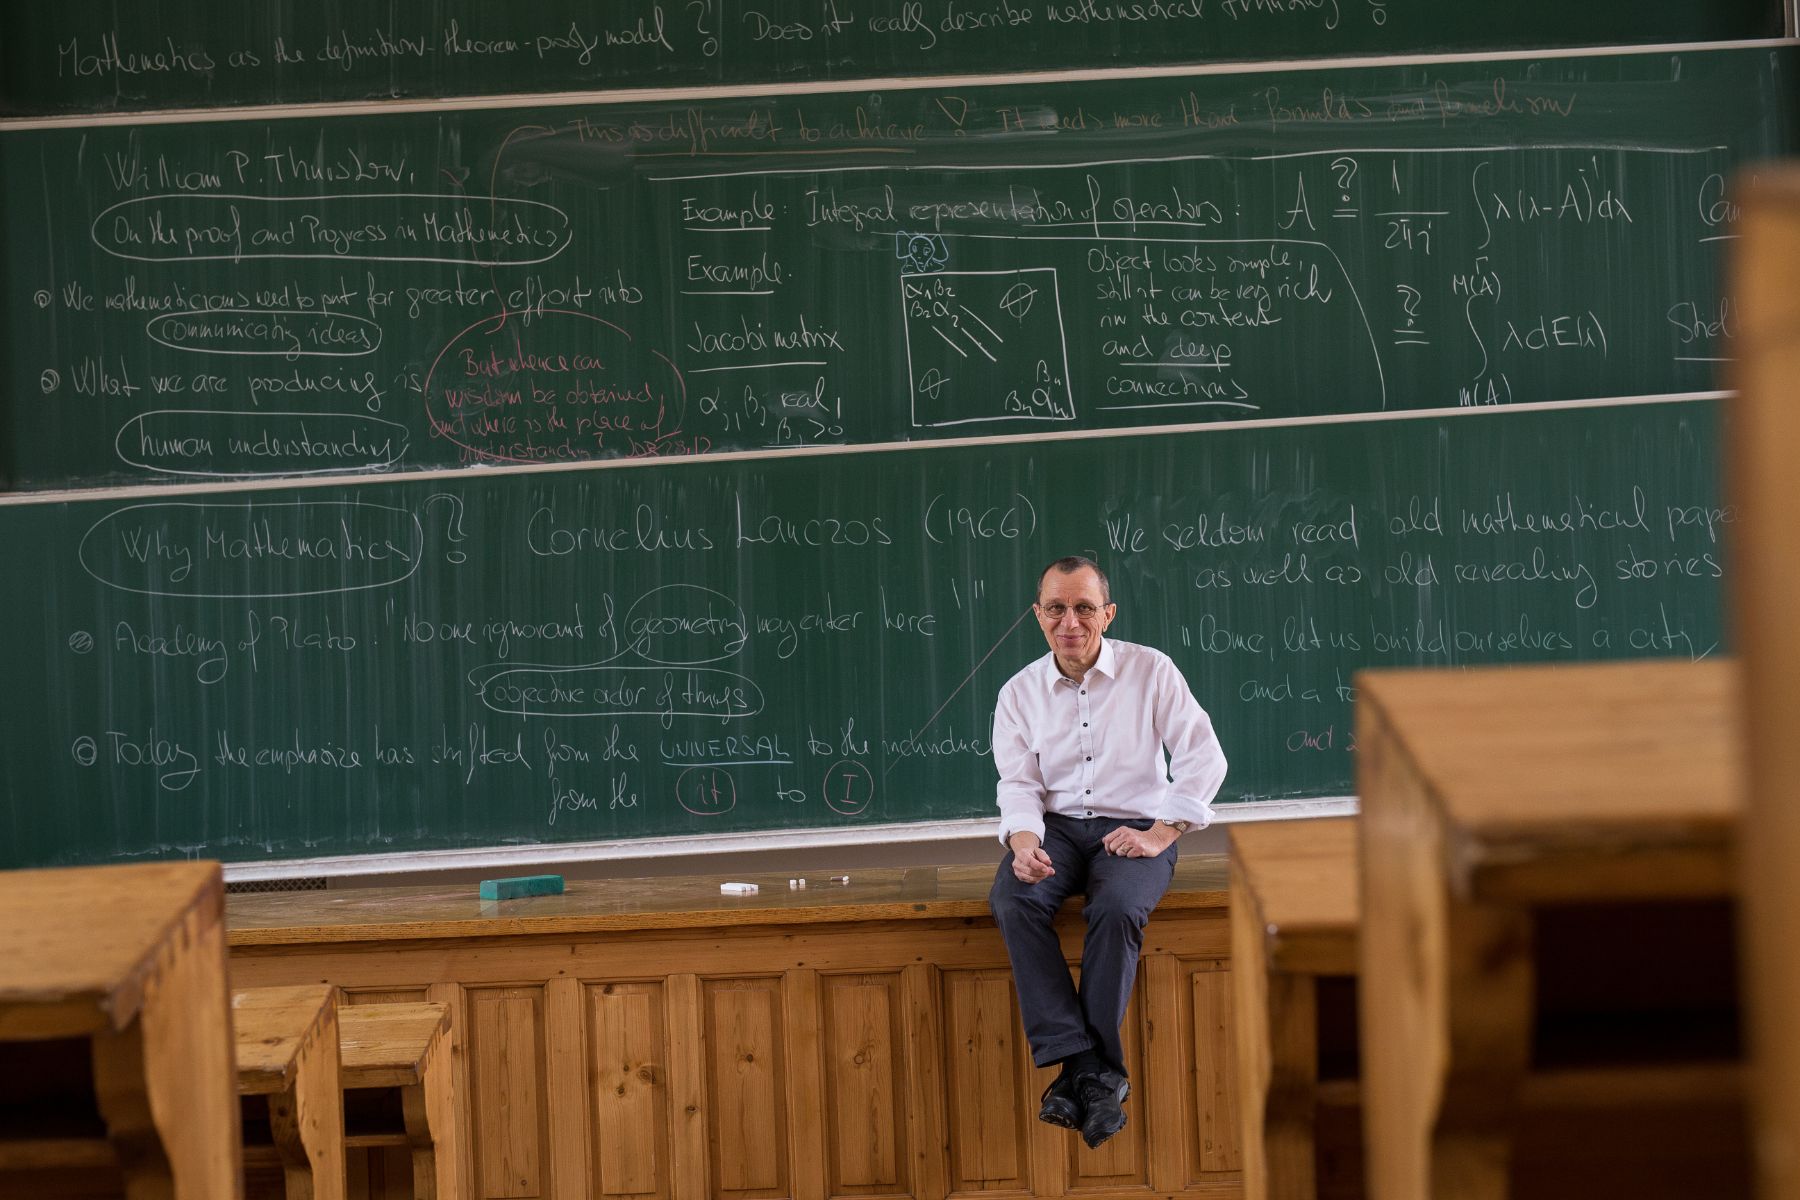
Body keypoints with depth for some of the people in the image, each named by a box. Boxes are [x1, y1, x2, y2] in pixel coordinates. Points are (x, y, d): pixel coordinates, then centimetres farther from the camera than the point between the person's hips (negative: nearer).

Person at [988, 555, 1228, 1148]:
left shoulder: (1150, 670, -1)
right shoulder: (1020, 692, 8)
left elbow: (1204, 759, -4)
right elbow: (1018, 783, 2)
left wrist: (1160, 835, -13)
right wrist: (1024, 842, -19)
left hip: (1135, 827, -2)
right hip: (1056, 827, 3)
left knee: (1117, 908, -35)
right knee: (1012, 899, -30)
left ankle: (1092, 1071, -25)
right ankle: (1085, 1066, -33)